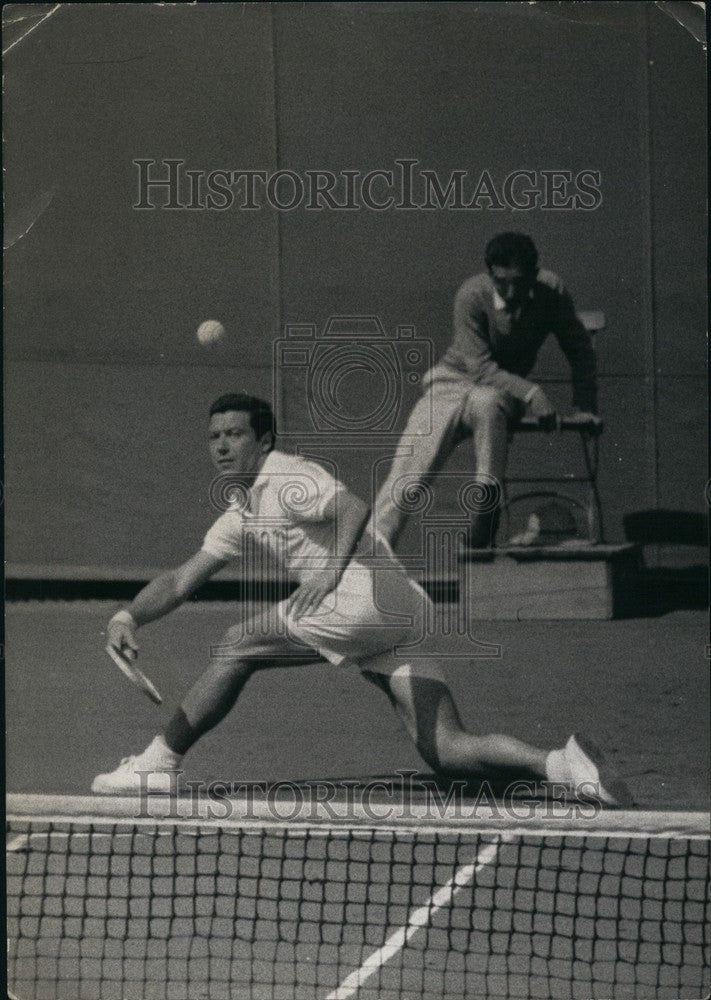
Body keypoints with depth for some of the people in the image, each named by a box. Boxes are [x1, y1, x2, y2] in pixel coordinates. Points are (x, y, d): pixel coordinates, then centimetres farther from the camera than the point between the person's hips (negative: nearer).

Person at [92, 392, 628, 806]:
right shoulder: (242, 516, 27)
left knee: (238, 645, 0)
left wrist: (332, 568, -32)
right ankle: (562, 765, -18)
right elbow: (181, 581, 27)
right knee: (448, 753, -4)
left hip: (367, 596, -9)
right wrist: (128, 616, 12)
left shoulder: (288, 479, -1)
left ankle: (158, 763, 6)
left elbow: (354, 508, -19)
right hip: (403, 620, 9)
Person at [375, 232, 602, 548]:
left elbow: (579, 350, 1)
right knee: (406, 473, -21)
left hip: (504, 393, 0)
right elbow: (480, 367, -23)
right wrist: (531, 392, -35)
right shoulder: (471, 296, -21)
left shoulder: (551, 292, -14)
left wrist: (585, 407, -5)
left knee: (486, 402, -39)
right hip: (453, 380, 0)